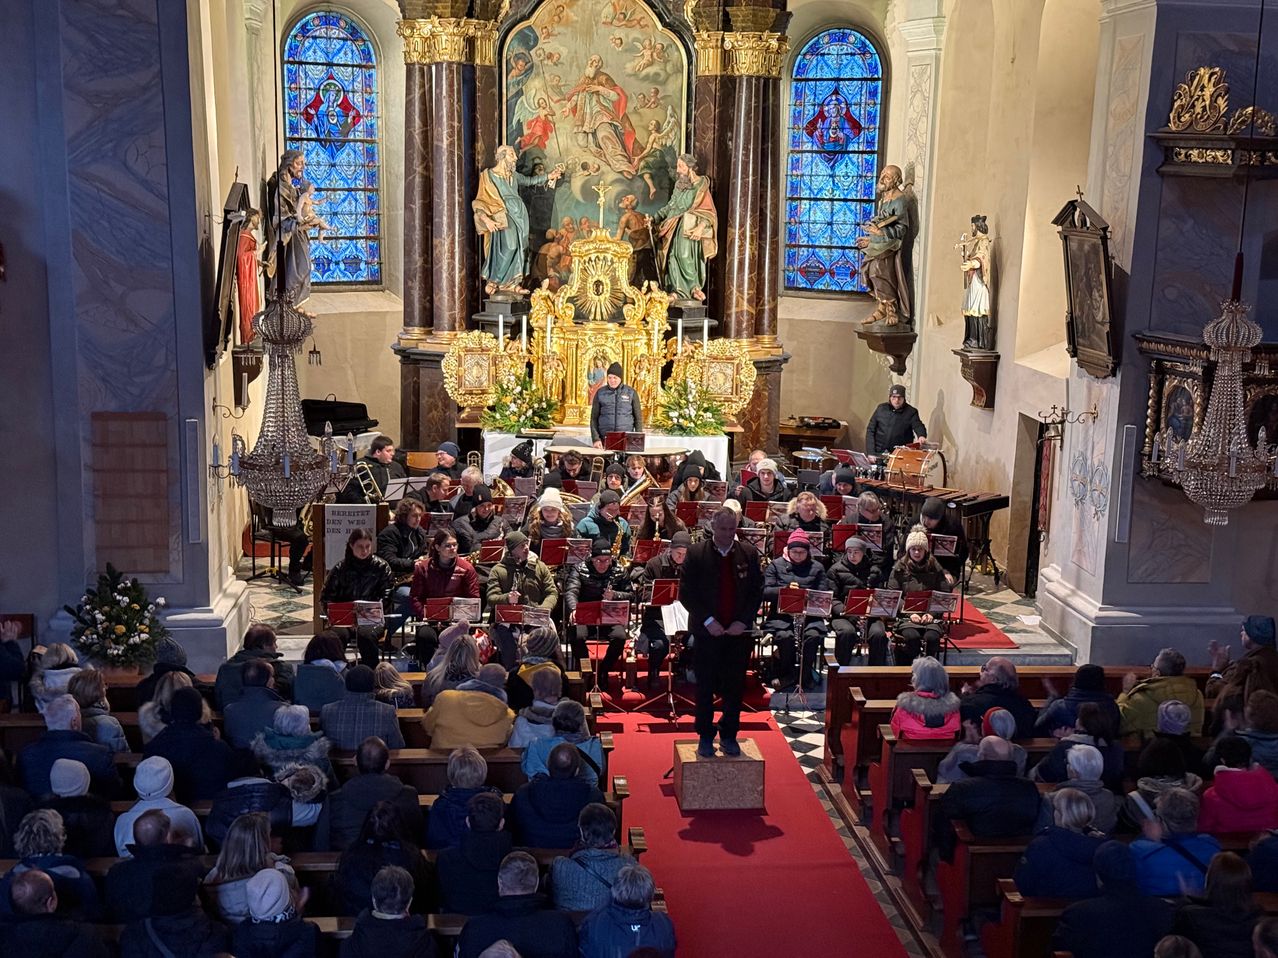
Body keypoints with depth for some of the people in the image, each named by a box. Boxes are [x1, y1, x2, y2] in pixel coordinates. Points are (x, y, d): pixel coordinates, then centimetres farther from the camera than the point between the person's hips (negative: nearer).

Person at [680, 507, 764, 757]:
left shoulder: (749, 554, 3)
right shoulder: (696, 554, -3)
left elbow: (758, 591, 5)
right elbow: (686, 593, -4)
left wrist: (743, 621, -7)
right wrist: (708, 621, -12)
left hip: (739, 632, 2)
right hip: (707, 632, -2)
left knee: (735, 687, 7)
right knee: (705, 687, 4)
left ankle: (729, 736, 19)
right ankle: (705, 737, 15)